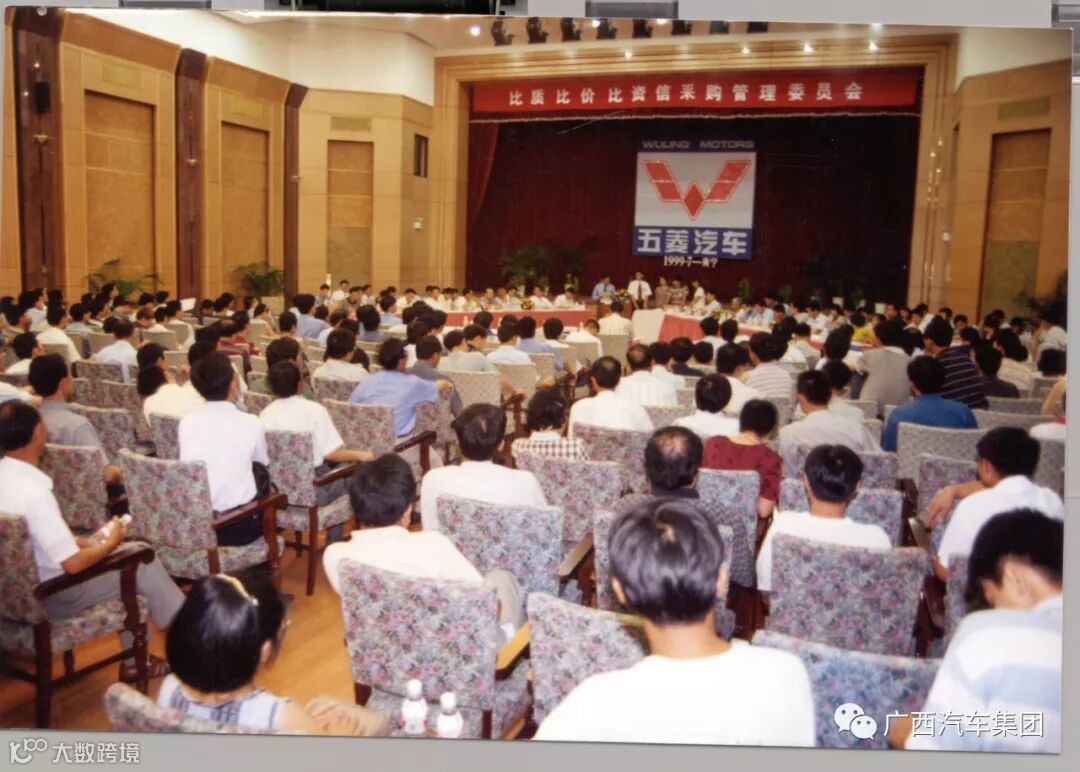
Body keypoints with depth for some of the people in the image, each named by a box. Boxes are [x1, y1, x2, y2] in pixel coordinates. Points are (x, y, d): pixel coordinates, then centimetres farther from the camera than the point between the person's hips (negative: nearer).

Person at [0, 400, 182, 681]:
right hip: (47, 596, -9)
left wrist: (79, 541, 3)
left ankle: (133, 661, 24)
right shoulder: (33, 491, -29)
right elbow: (73, 564, -26)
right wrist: (110, 543, -9)